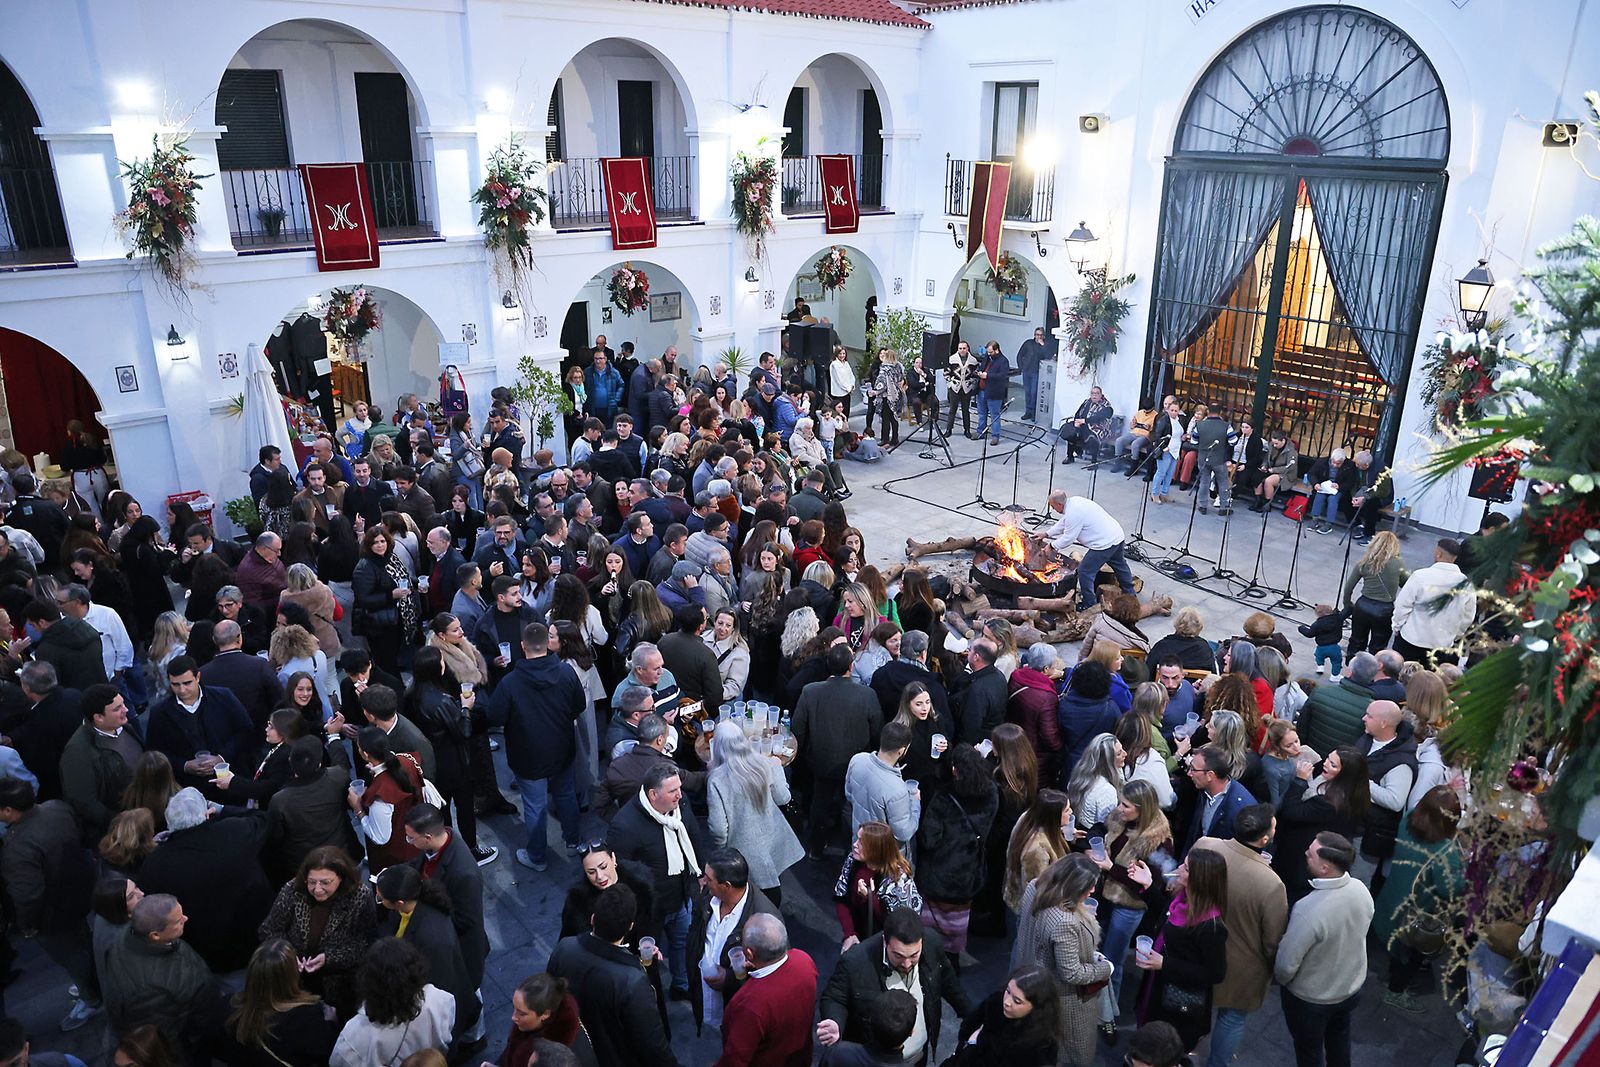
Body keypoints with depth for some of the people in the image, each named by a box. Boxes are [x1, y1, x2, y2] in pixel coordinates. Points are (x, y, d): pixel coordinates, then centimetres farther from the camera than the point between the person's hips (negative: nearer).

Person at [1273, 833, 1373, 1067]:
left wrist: (1279, 979, -6)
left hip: (1311, 998, -6)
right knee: (1339, 1040, 32)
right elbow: (1353, 933, 1)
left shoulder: (1309, 910, -41)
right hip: (1351, 987, 6)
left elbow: (1286, 965, -28)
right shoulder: (1361, 890, -19)